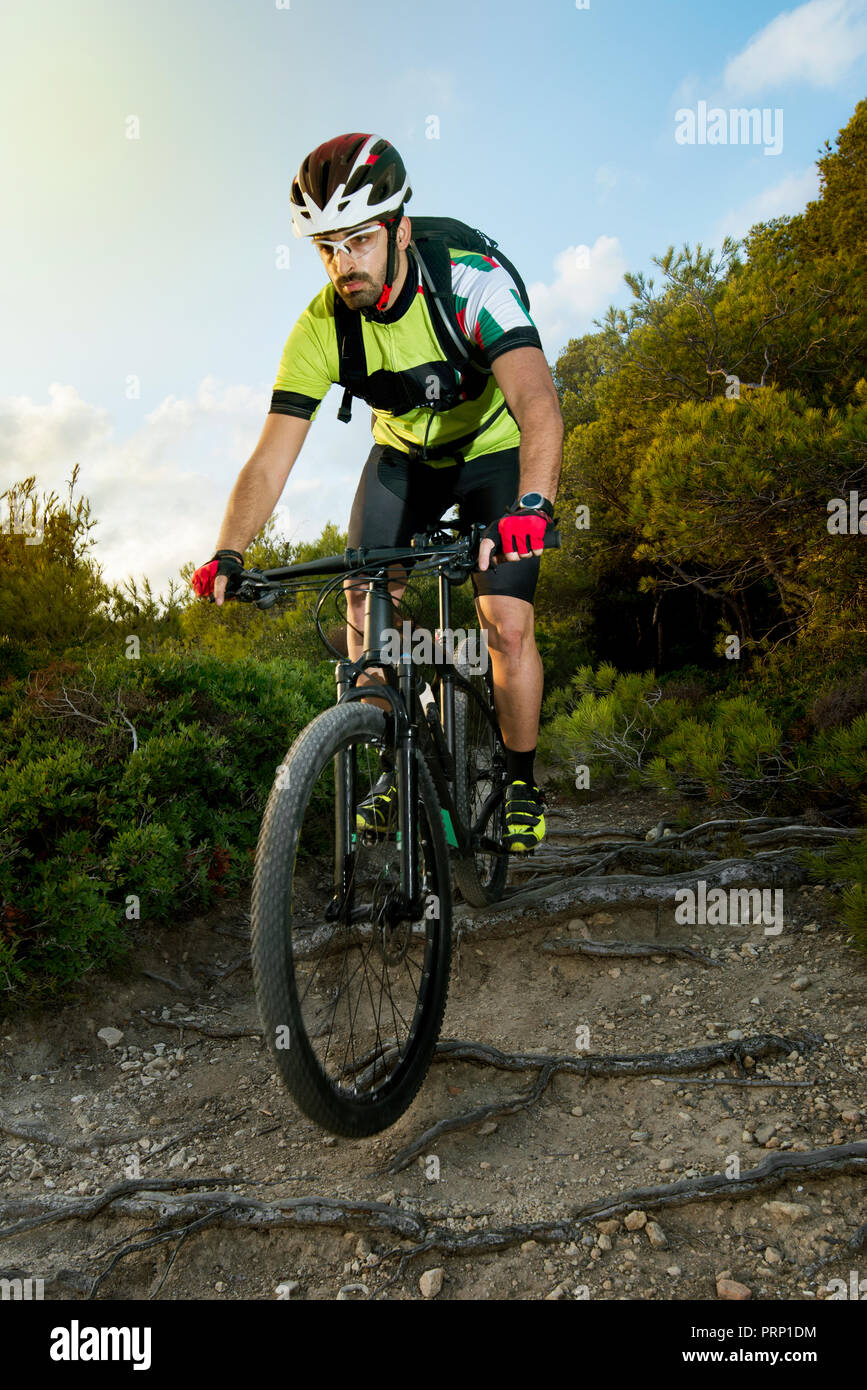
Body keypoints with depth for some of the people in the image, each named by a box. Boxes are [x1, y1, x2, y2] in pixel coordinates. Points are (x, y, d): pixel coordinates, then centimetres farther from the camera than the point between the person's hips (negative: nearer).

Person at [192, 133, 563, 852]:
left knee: (507, 622, -16)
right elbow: (272, 456, -23)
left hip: (496, 451, -3)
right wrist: (227, 555, -37)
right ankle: (398, 763, 8)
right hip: (404, 455, 4)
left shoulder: (472, 282, -31)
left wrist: (531, 506, -63)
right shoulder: (321, 327, -20)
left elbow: (539, 402, -46)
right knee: (365, 603, -13)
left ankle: (522, 783, 6)